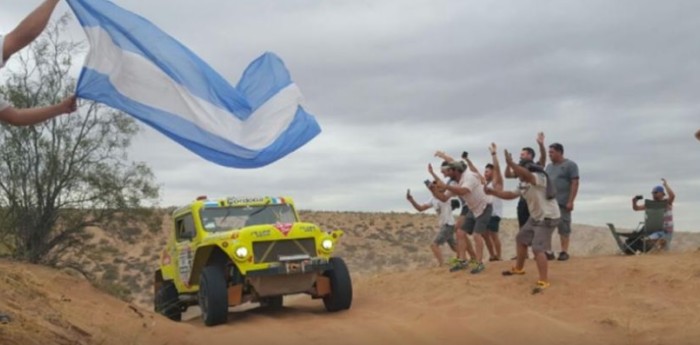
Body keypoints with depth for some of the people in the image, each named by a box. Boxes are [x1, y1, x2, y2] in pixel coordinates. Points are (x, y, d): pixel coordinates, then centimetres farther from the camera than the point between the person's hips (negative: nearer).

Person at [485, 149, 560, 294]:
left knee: (538, 248, -19)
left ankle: (544, 281, -15)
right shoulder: (524, 185, 8)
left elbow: (527, 174, -45)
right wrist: (492, 192, 8)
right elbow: (510, 195, 17)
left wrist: (511, 163, -51)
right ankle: (519, 268, 41)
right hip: (535, 217, 11)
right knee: (521, 239, 22)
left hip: (548, 217, -11)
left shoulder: (539, 177, -22)